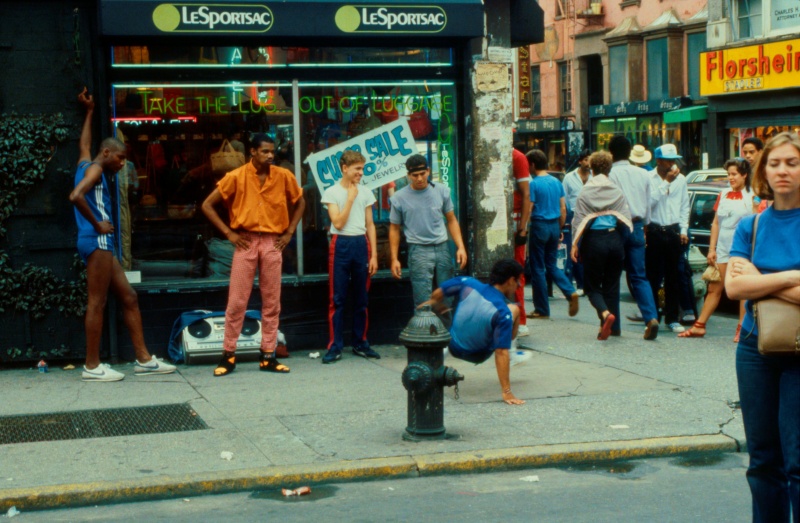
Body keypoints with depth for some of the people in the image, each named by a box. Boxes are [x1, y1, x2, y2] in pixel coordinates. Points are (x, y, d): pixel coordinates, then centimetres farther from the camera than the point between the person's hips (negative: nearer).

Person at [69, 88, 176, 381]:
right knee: (97, 302, -8)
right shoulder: (95, 169, -6)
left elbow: (84, 144, 42)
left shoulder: (86, 164, 21)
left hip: (102, 243, 10)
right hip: (96, 241, -10)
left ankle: (143, 359, 9)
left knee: (128, 297, 8)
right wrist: (97, 224, -16)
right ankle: (92, 367, -6)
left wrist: (90, 111, 49)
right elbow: (76, 196, -23)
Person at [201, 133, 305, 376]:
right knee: (237, 301, -2)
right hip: (246, 242, -2)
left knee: (271, 302, 5)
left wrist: (290, 232, 8)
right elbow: (207, 205, 0)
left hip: (272, 243, 2)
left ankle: (268, 356, 11)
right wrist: (228, 233, -5)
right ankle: (228, 355, 7)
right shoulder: (236, 177, -5)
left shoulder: (284, 177, 2)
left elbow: (300, 203, 19)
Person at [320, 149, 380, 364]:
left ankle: (360, 343, 17)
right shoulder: (332, 192, 0)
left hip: (361, 244, 3)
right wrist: (350, 197, -9)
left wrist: (374, 255, 4)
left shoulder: (366, 193, 10)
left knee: (361, 299, 8)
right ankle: (335, 347, -1)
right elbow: (338, 223, -10)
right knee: (337, 299, -4)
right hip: (341, 244, -3)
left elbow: (370, 225, 10)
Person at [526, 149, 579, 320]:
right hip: (554, 226, 6)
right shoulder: (557, 182, 7)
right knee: (552, 265, 18)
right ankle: (571, 292, -3)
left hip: (539, 225, -6)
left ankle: (542, 310, 7)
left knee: (537, 269, 3)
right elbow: (563, 209, 10)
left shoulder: (534, 184, -11)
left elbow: (528, 210, -13)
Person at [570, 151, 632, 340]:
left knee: (592, 285, 7)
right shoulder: (617, 192, 3)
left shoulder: (585, 192, -4)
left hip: (595, 240, -3)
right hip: (615, 239, 3)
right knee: (612, 285, 11)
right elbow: (626, 218, 3)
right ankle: (607, 327, 11)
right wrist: (627, 240, 13)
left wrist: (575, 244, -2)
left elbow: (579, 219, -5)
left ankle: (605, 313, -21)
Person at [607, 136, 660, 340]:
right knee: (639, 276, 6)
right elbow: (648, 205, 13)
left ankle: (613, 324, 9)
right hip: (637, 227, 4)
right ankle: (651, 317, -13)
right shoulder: (642, 174, 7)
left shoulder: (610, 174, -11)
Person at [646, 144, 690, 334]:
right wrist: (666, 182, -16)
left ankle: (672, 318, 13)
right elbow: (650, 201, -19)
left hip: (673, 231, 3)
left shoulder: (680, 179, 7)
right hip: (654, 231, -3)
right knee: (653, 276, 2)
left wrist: (683, 229, 4)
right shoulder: (648, 178, -6)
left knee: (673, 277, 6)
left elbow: (685, 206, 11)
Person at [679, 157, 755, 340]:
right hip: (722, 250, 5)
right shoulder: (723, 195, 12)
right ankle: (699, 326, 11)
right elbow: (716, 223, 12)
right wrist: (711, 249, 9)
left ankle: (742, 328, 6)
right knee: (714, 288, 8)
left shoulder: (752, 197, -3)